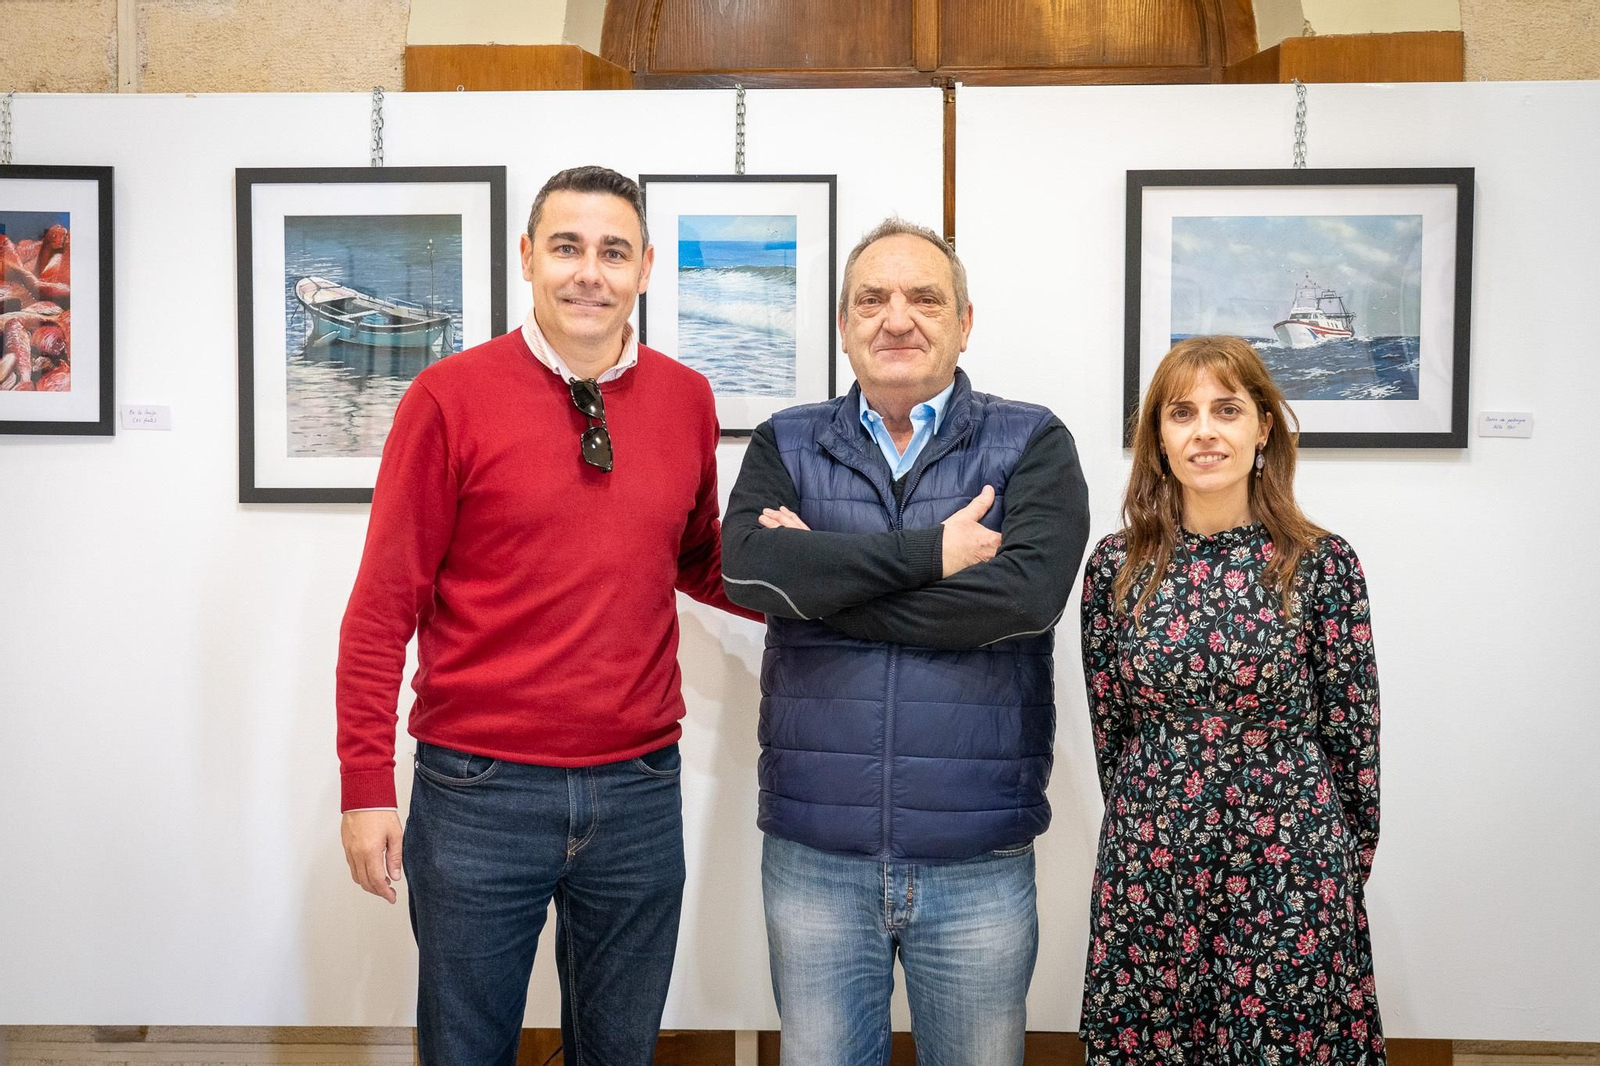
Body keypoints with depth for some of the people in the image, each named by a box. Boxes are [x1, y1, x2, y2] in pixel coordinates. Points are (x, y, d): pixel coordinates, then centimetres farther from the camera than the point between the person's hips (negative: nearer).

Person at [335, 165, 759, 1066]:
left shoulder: (687, 399, 3)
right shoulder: (451, 397, -7)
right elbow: (384, 603, -5)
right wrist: (367, 787, -7)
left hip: (640, 790, 3)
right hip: (479, 790, -2)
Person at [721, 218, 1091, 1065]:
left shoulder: (1033, 445, 0)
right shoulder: (785, 446, 5)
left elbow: (1027, 592, -17)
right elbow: (747, 567, -14)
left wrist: (818, 579, -13)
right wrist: (933, 552, -18)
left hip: (978, 862, -1)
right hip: (813, 853, 1)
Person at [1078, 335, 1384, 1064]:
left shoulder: (1323, 564, -7)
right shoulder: (1114, 566, -1)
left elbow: (1353, 733, 0)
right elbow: (1109, 729, 7)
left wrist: (1349, 865, 6)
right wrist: (1153, 827, 12)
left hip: (1291, 879, -1)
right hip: (1147, 876, 2)